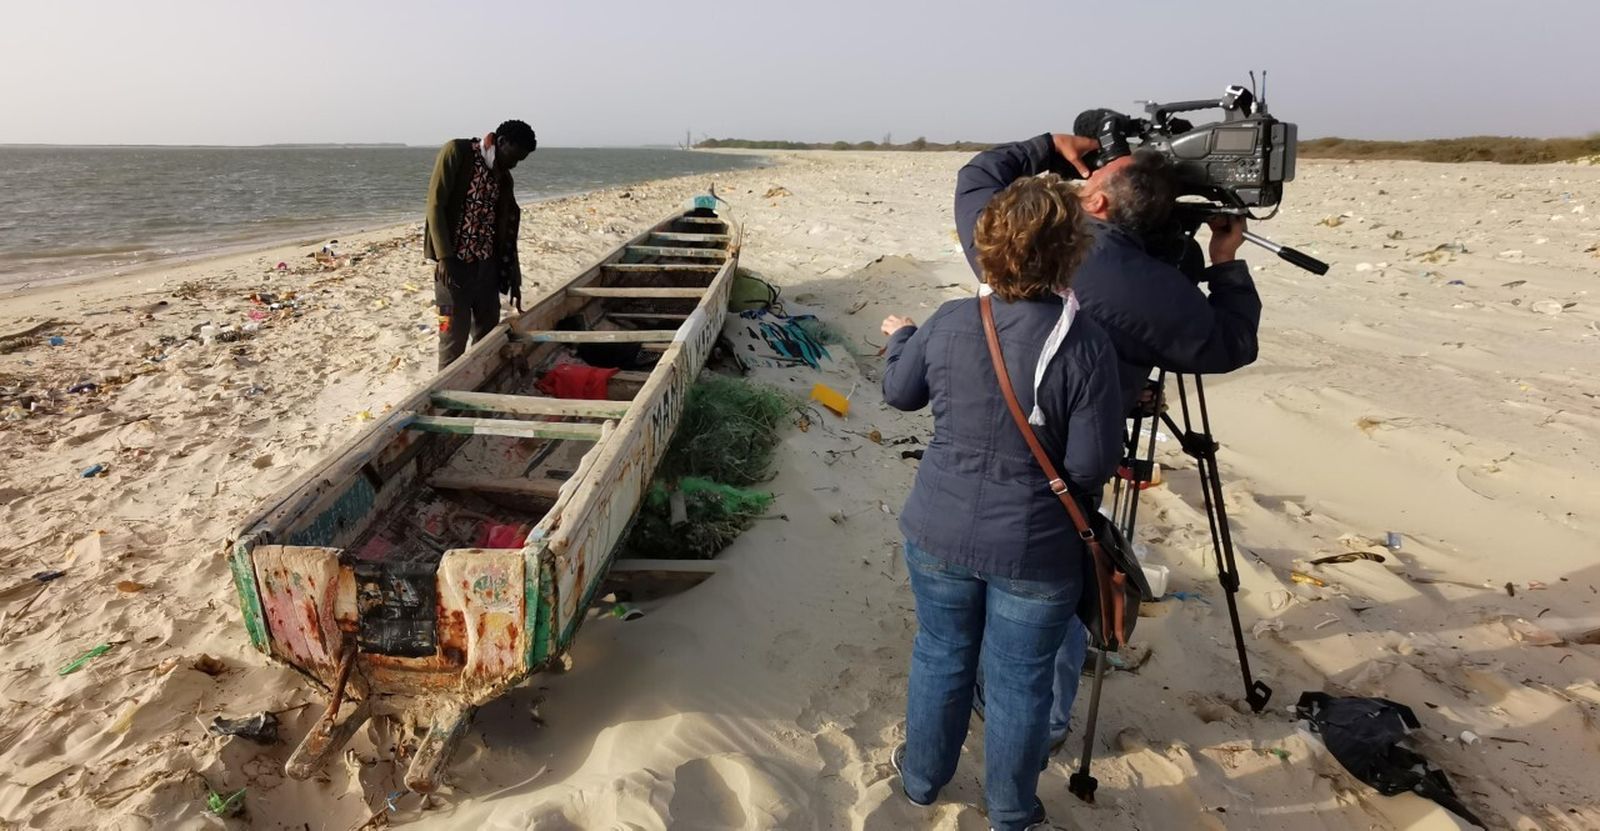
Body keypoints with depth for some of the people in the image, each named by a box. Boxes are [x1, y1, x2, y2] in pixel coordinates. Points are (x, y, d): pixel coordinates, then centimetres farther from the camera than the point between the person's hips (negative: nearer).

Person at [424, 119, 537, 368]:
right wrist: (444, 257, -18)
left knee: (488, 335, 9)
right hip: (454, 263, -6)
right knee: (454, 337, -4)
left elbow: (507, 230, 15)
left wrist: (514, 278, 14)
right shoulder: (457, 152, -6)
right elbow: (435, 205, -12)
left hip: (487, 265, 6)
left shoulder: (504, 177, 12)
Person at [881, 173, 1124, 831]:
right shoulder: (1085, 344, -19)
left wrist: (900, 338, 27)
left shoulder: (948, 323, -9)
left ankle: (922, 777, 46)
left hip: (940, 533, 3)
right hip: (1035, 553, -2)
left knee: (939, 657, 23)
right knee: (1019, 682, 17)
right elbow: (1092, 467, -16)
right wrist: (1052, 466, 6)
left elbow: (899, 393, 9)